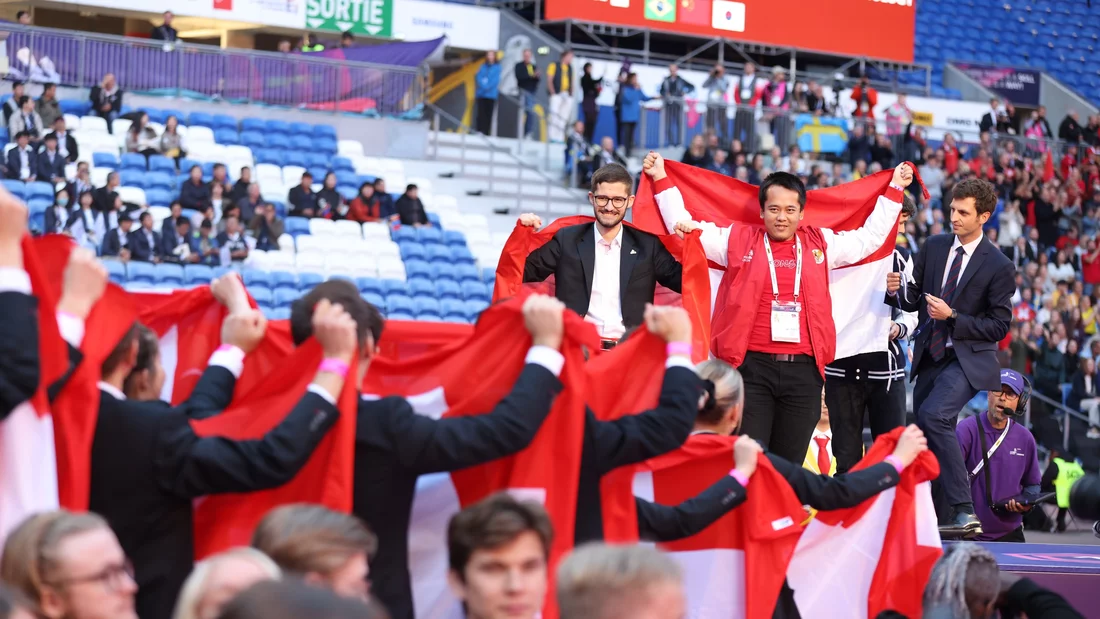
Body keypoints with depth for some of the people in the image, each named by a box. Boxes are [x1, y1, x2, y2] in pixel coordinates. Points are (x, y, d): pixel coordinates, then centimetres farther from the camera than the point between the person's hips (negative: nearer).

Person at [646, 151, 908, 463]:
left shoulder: (821, 244, 15)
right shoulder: (739, 240, 8)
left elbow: (871, 236, 25)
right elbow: (685, 225, 12)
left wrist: (894, 189, 27)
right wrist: (661, 180, 10)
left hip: (804, 371, 2)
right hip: (751, 367, -2)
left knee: (790, 463, 7)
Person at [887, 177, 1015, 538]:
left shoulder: (999, 267, -9)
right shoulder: (934, 248, 7)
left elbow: (999, 327, -8)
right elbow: (914, 300, 11)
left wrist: (952, 316, -18)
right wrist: (897, 291, -12)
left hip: (968, 359, -7)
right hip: (930, 356, 7)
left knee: (933, 416, -29)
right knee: (927, 440, 9)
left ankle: (965, 514, -28)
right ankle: (941, 522, 20)